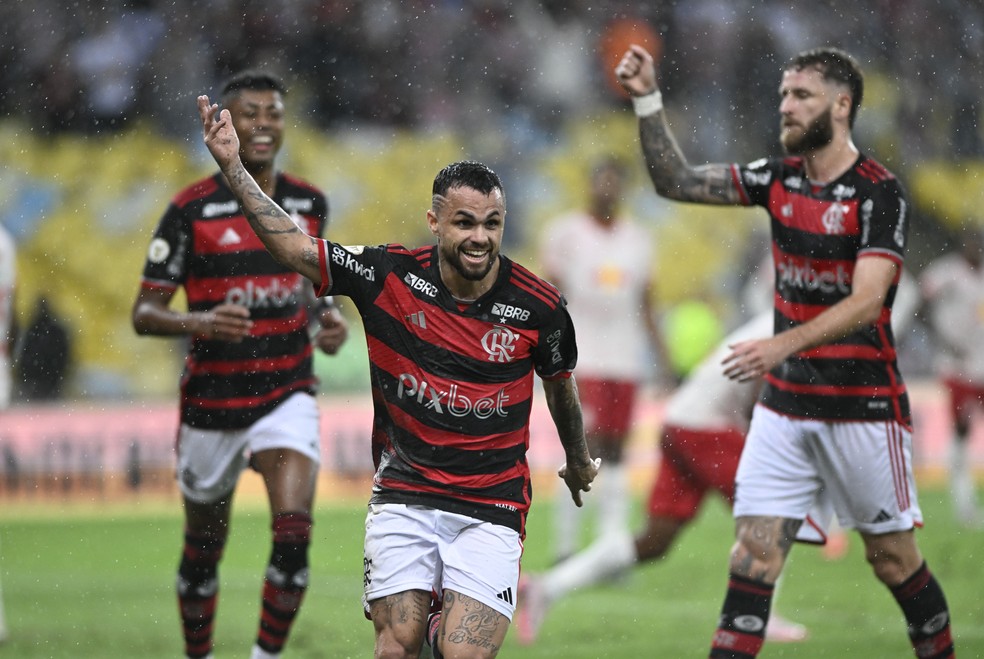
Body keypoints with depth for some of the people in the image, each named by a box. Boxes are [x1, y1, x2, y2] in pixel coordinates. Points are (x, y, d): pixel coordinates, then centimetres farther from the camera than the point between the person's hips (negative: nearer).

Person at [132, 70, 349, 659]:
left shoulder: (310, 204, 3)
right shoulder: (192, 210, -9)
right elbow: (145, 312, -8)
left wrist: (330, 318, 2)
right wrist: (201, 323, -28)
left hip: (288, 394, 2)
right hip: (212, 400, -1)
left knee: (294, 535, -19)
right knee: (203, 551, 11)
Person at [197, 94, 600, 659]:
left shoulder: (538, 306, -6)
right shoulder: (391, 275, -6)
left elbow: (560, 384, 14)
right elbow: (294, 247, -4)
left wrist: (578, 460, 29)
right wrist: (233, 166, -12)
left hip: (491, 510, -1)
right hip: (403, 497, 1)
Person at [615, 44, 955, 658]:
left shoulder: (879, 193, -14)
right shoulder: (781, 178, 6)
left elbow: (866, 302, -24)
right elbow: (677, 181, 9)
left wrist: (783, 345, -37)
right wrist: (648, 100, -2)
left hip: (864, 408, -5)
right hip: (785, 406, 5)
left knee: (894, 559, 5)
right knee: (753, 555, -3)